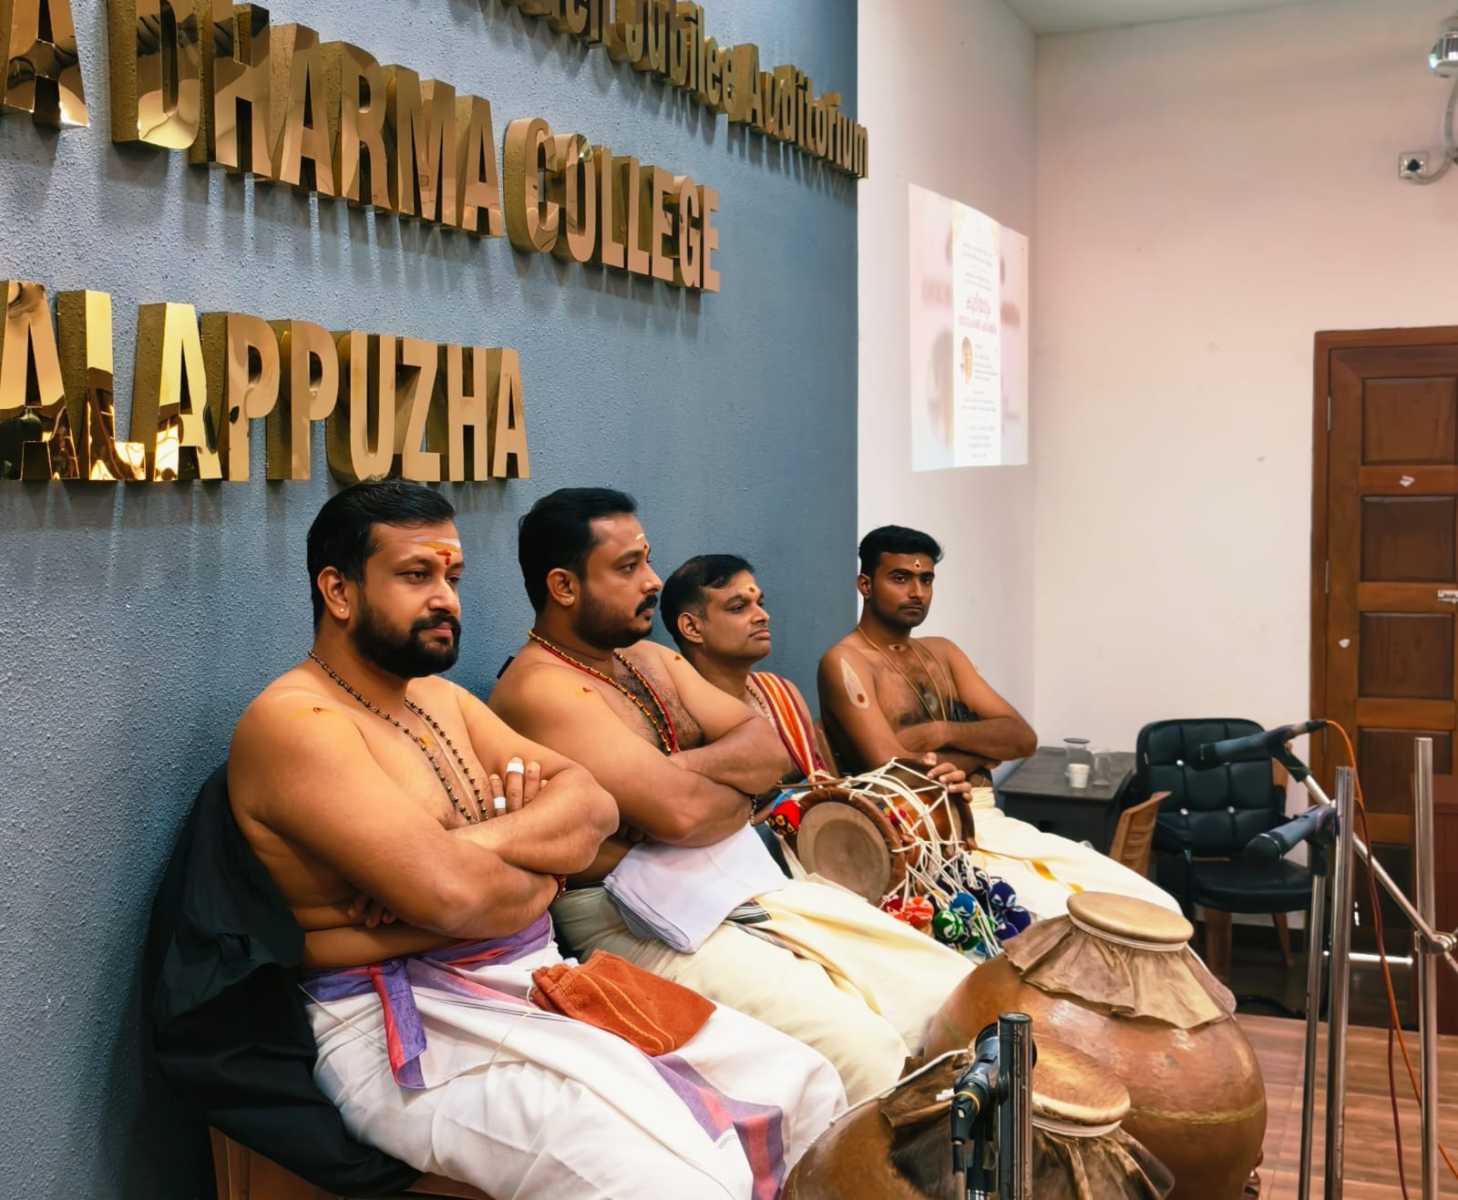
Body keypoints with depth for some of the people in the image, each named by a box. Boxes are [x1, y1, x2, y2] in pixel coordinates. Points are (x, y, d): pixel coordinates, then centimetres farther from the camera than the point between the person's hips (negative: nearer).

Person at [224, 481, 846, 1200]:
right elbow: (451, 892, -25)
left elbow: (591, 803, 5)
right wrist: (539, 880, -3)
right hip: (414, 1028, -9)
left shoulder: (442, 700, 16)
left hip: (539, 981, 9)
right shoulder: (292, 722, -13)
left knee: (804, 1089, 0)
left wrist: (473, 845, -15)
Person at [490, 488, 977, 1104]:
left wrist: (681, 767, -11)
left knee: (956, 990, -2)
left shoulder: (652, 660, 16)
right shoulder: (539, 689, -13)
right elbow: (680, 811, -22)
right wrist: (738, 788, 0)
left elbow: (773, 750, 8)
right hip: (653, 925, -9)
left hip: (757, 886, 9)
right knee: (861, 1052, -26)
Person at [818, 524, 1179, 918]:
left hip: (994, 823, 7)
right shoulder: (846, 663, -4)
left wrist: (942, 732, -9)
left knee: (1154, 908, -4)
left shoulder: (942, 652, 19)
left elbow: (1022, 737, 8)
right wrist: (985, 749, 0)